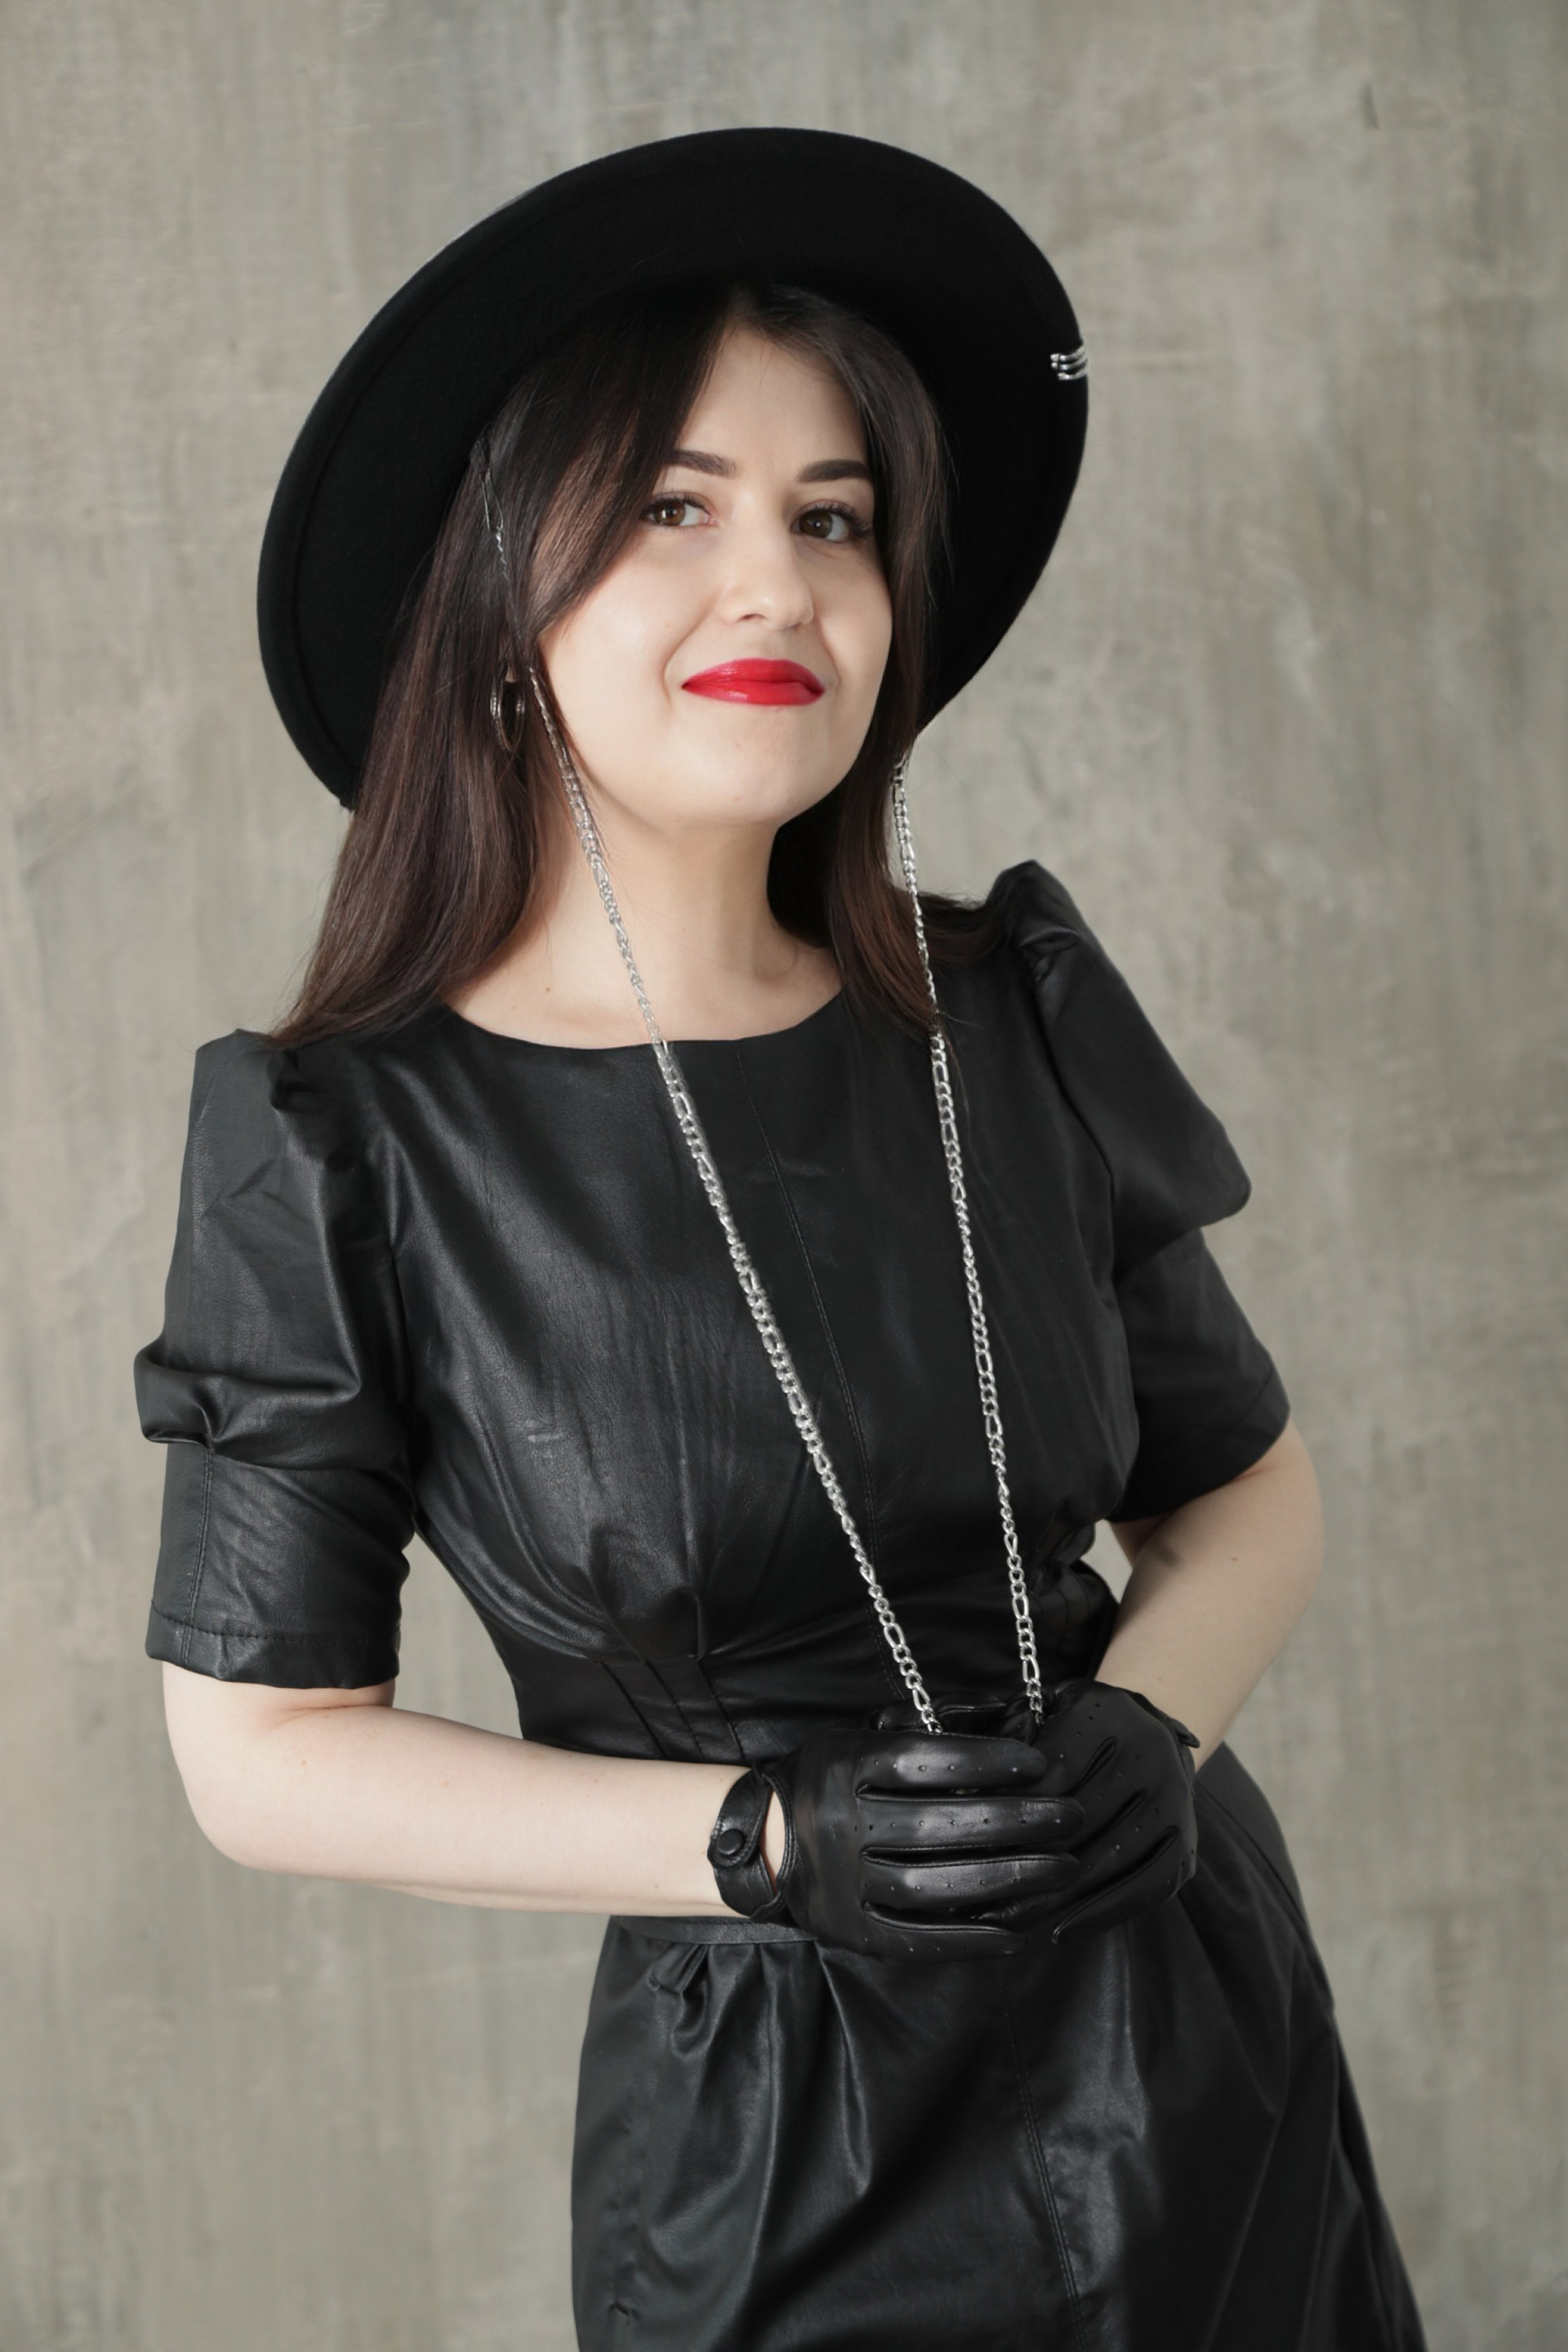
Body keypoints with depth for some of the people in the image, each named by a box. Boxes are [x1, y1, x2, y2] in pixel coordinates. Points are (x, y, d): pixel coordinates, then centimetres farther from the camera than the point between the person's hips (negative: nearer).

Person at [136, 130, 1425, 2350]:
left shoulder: (1016, 1020, -5)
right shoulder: (351, 1150, -14)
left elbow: (1246, 1491, 6)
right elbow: (266, 1746, -9)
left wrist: (1149, 1730, -14)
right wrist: (768, 1836, -19)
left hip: (1206, 2041, 4)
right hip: (776, 2144, -3)